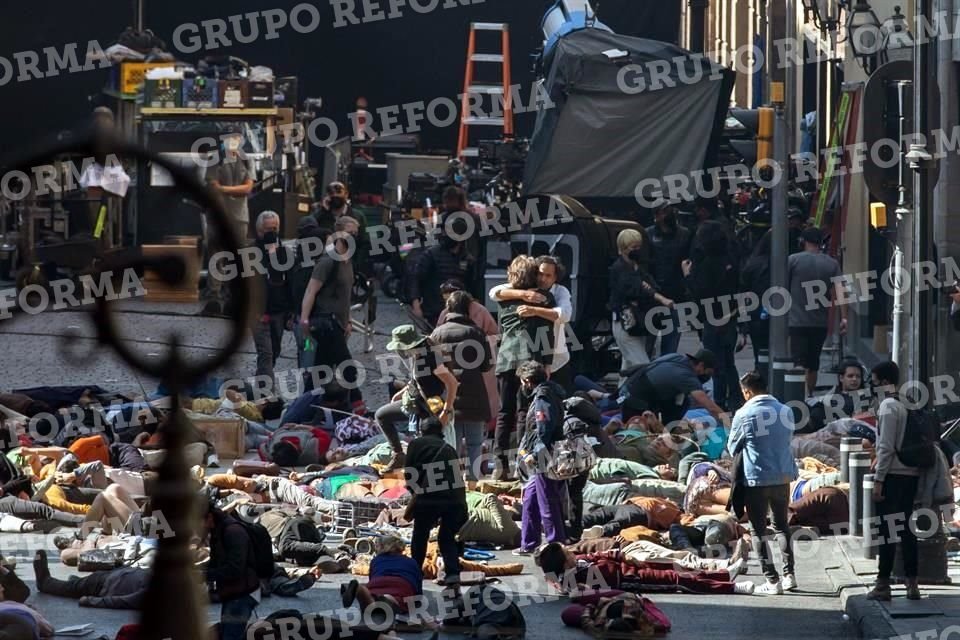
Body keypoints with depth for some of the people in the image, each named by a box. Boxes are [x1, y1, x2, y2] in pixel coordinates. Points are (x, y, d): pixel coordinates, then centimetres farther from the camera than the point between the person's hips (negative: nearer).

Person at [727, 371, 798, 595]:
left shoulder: (745, 415, -11)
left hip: (756, 478, -5)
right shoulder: (786, 412, 1)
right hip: (783, 476, 5)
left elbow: (733, 448, 0)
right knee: (782, 526, 20)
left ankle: (772, 581, 2)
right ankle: (789, 574, 16)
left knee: (758, 530, 6)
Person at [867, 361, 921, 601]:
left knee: (886, 530, -5)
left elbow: (886, 447, -17)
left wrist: (878, 479, -16)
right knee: (906, 529, 11)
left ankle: (883, 584, -4)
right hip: (911, 474, 8)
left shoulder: (887, 407, -11)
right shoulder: (906, 406, 13)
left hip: (893, 475, -8)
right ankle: (912, 583, 9)